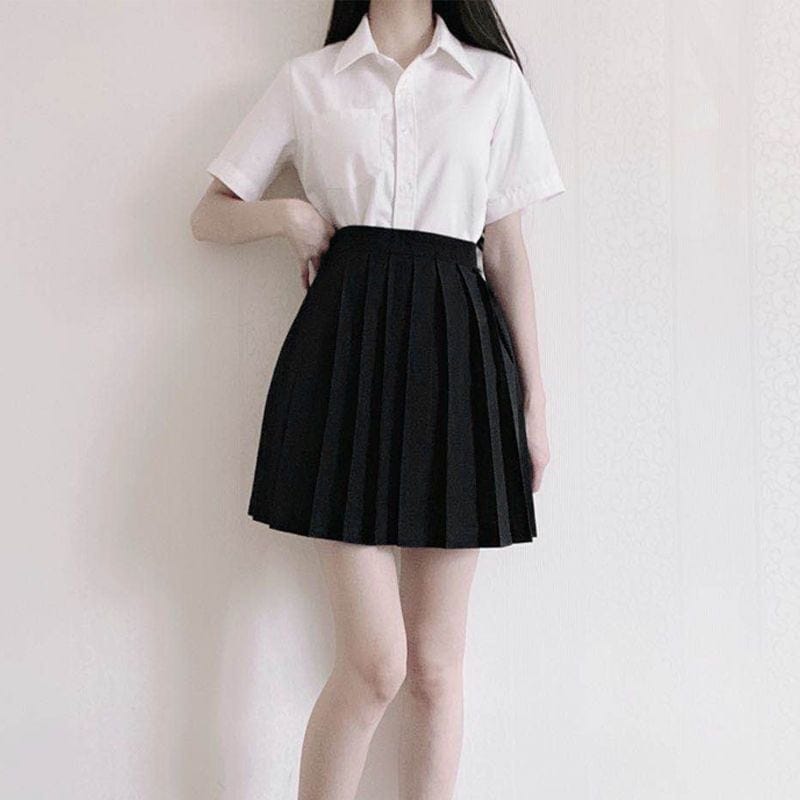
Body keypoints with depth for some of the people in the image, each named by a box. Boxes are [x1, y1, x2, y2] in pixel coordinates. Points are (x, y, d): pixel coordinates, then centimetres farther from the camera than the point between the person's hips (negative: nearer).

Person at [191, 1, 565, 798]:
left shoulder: (497, 81, 14)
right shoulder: (307, 80, 13)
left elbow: (508, 252, 11)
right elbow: (208, 216, 17)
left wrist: (533, 401, 7)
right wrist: (283, 212, -4)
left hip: (456, 344, 2)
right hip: (344, 343, -1)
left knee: (435, 662, 6)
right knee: (375, 661, -5)